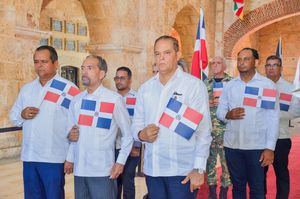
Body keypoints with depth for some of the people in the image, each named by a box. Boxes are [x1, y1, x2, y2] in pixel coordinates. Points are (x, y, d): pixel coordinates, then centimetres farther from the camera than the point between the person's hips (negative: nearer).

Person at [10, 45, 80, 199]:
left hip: (53, 157, -6)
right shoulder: (26, 89, 12)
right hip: (28, 156, 6)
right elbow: (13, 117, 17)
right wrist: (22, 115, -4)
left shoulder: (68, 89, -8)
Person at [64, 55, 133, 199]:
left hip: (102, 171, -5)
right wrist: (70, 159, 10)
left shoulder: (114, 99, -8)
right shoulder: (76, 100, 8)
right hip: (79, 170, 5)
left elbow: (128, 134, -3)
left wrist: (120, 162, -6)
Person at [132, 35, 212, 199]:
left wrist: (199, 169, -12)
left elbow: (203, 130, -7)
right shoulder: (145, 88, 10)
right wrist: (141, 134, -7)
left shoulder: (195, 85, -4)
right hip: (152, 169, 4)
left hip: (183, 171, -4)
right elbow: (137, 123, 16)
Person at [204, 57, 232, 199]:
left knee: (226, 158, -2)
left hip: (226, 127, -3)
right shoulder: (206, 83, 12)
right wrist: (208, 103, -6)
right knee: (210, 158, 7)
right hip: (208, 127, 3)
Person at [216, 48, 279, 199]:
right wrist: (227, 115, -16)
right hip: (232, 145, 3)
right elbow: (219, 112, 8)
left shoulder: (267, 85, -3)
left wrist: (270, 148, -11)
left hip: (257, 146, -2)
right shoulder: (229, 85, 6)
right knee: (237, 186, 14)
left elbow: (273, 118, -6)